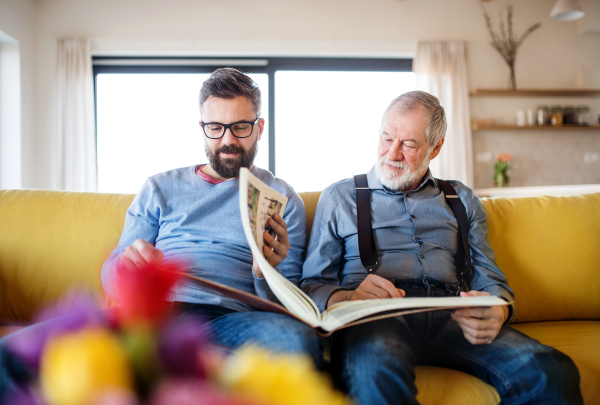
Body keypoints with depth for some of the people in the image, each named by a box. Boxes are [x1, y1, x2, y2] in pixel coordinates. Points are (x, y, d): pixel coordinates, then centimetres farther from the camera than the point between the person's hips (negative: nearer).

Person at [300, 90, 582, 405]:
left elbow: (489, 279, 16)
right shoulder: (339, 196, 16)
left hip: (451, 318, 3)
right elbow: (312, 285, 8)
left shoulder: (461, 200, 24)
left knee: (550, 372, -26)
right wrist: (348, 297, -16)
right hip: (376, 317, -3)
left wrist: (497, 310, -9)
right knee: (377, 368, -40)